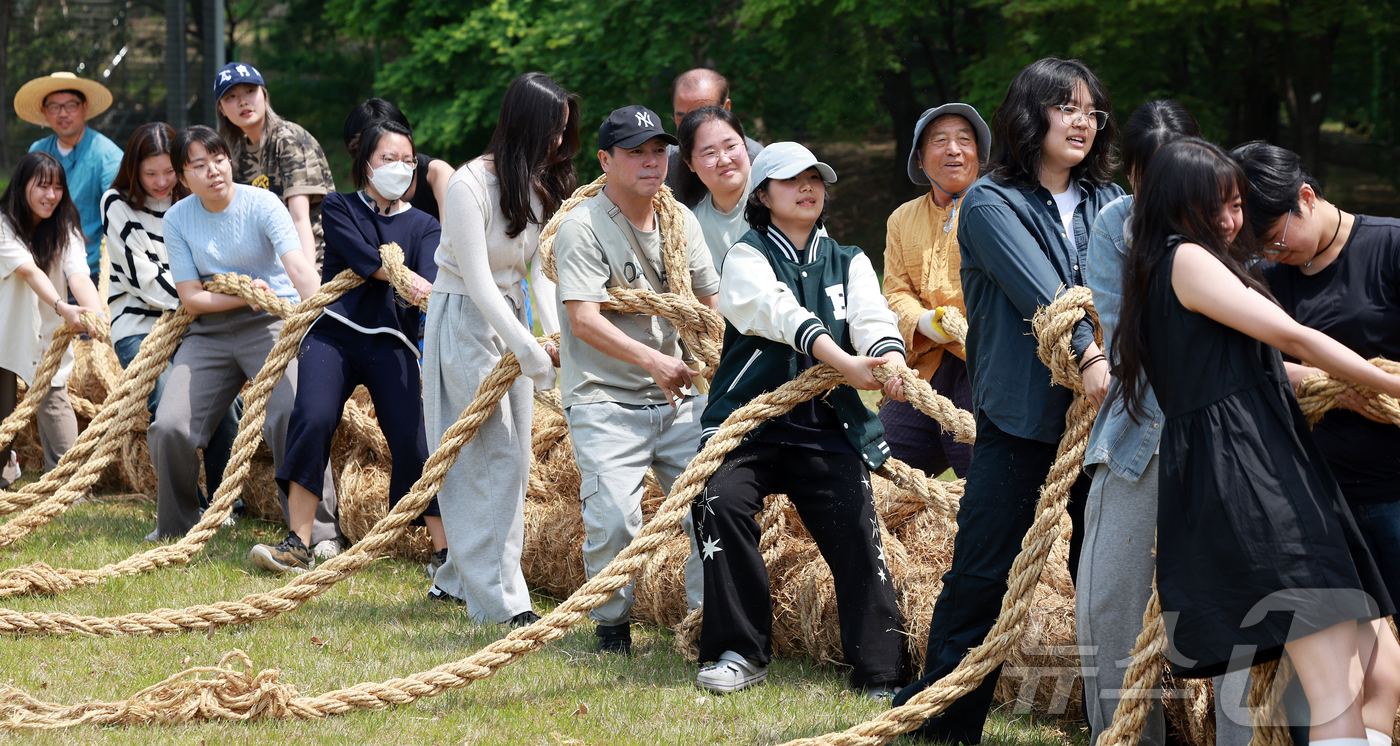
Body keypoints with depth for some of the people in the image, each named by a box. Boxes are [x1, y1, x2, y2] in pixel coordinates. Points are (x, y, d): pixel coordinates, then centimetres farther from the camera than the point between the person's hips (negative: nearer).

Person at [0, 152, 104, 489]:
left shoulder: (64, 228, -8)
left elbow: (78, 274, -25)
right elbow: (28, 271, -32)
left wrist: (98, 316, -45)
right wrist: (62, 308, -49)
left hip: (48, 332, 1)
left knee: (54, 397, -13)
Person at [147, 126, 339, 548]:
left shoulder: (262, 205, -11)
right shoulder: (178, 220, 0)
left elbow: (299, 266, -25)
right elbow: (191, 298, -1)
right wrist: (244, 295, -16)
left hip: (273, 322, -4)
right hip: (211, 332, 4)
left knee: (291, 415, -27)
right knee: (169, 426, -8)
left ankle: (319, 533, -21)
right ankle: (175, 527, 17)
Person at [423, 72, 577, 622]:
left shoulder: (539, 184, 4)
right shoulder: (471, 185, -19)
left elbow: (541, 267, 5)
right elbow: (478, 282, -21)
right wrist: (536, 358, -24)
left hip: (510, 316, 8)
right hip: (465, 322, -8)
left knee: (512, 458, 8)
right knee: (488, 458, -10)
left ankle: (457, 577, 21)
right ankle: (500, 599, -10)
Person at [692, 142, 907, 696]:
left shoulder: (849, 263, 18)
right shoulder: (749, 257, 5)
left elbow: (872, 317, -2)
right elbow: (783, 315, -14)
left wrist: (890, 360, -27)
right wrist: (844, 361, -31)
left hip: (830, 428, 2)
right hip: (751, 420, -2)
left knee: (857, 534, -15)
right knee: (720, 501, -26)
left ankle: (881, 672, -12)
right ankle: (741, 653, -16)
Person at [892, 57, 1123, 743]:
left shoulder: (1108, 204, 13)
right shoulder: (991, 204, -2)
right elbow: (1037, 287, -17)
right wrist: (1088, 354, -31)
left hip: (1102, 411, 4)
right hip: (1021, 417, -4)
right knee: (982, 568, -1)